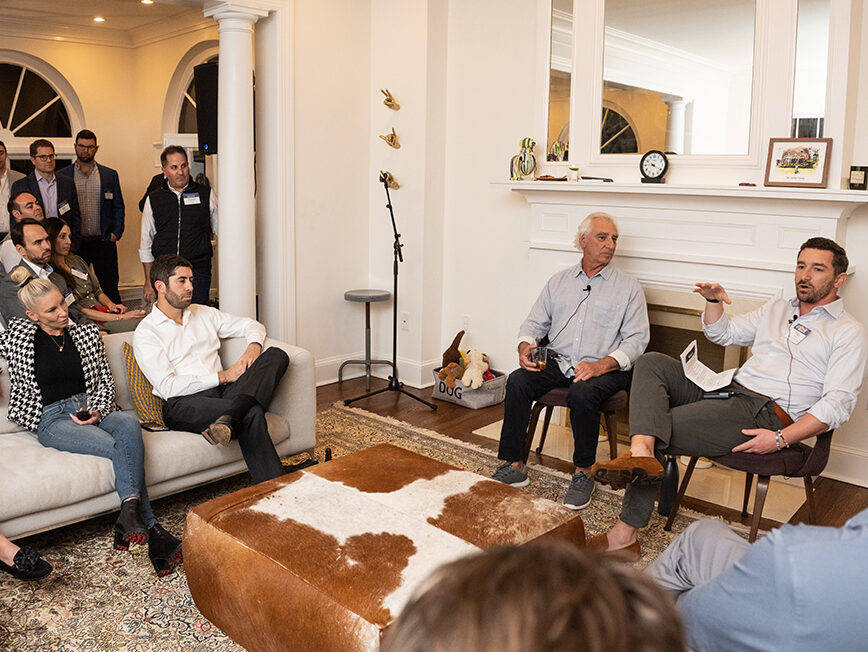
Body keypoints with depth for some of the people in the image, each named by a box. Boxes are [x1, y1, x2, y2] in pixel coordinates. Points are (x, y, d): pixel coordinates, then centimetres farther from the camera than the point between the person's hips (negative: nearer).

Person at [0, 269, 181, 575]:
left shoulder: (86, 333, 15)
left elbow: (105, 380, 12)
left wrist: (97, 411, -5)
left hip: (91, 407, 3)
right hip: (52, 419, -3)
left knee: (129, 424, -35)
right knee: (120, 447, -31)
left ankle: (130, 514, -43)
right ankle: (151, 532, -35)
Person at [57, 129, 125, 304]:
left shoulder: (110, 175, 10)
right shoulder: (61, 176, 6)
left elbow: (118, 206, 10)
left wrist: (116, 233, -1)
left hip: (103, 243, 0)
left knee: (110, 288, 2)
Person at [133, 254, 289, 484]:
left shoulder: (204, 314, 21)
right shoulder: (145, 333, 1)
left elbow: (252, 325, 25)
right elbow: (168, 387, -11)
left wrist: (253, 347, -1)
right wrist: (223, 376, -12)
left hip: (223, 394, 6)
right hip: (183, 404, -6)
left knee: (276, 355, -23)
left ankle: (228, 419, -40)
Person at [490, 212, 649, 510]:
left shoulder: (628, 287, 4)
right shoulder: (559, 281, 14)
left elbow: (636, 339, -4)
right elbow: (535, 322, 16)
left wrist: (601, 365, -20)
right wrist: (526, 345, -8)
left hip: (604, 369, -3)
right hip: (557, 362, 4)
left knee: (582, 392, -35)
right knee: (517, 381, -23)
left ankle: (583, 472, -15)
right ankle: (513, 466, -16)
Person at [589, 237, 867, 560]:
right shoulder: (777, 309, 24)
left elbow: (838, 403, -9)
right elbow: (723, 333, 30)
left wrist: (781, 440, -21)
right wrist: (714, 301, 8)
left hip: (768, 415, -7)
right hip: (729, 392, 7)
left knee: (666, 430, -22)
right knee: (651, 362, -13)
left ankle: (626, 533, -19)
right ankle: (641, 452, -37)